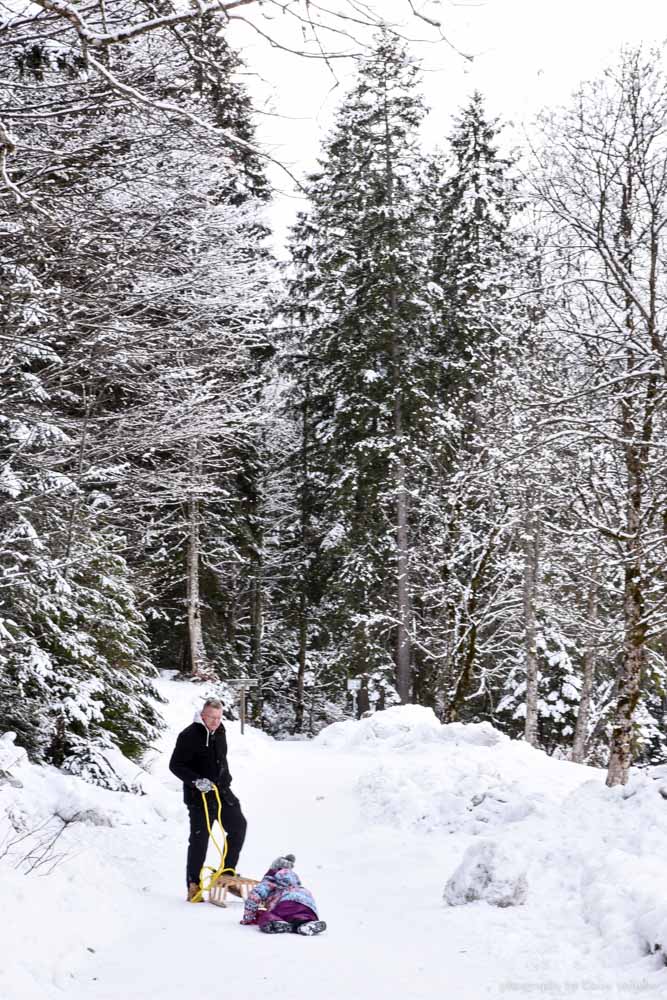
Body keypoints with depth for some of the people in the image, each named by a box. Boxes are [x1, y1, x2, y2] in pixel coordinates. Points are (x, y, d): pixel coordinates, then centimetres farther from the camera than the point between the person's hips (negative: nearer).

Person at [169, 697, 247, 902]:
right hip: (199, 795, -7)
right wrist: (196, 780, -26)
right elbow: (175, 765, -16)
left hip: (221, 791, 7)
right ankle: (193, 886, 8)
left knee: (239, 825, 3)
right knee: (200, 839, -3)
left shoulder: (219, 731, 8)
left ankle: (227, 873, 15)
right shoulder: (190, 736, -16)